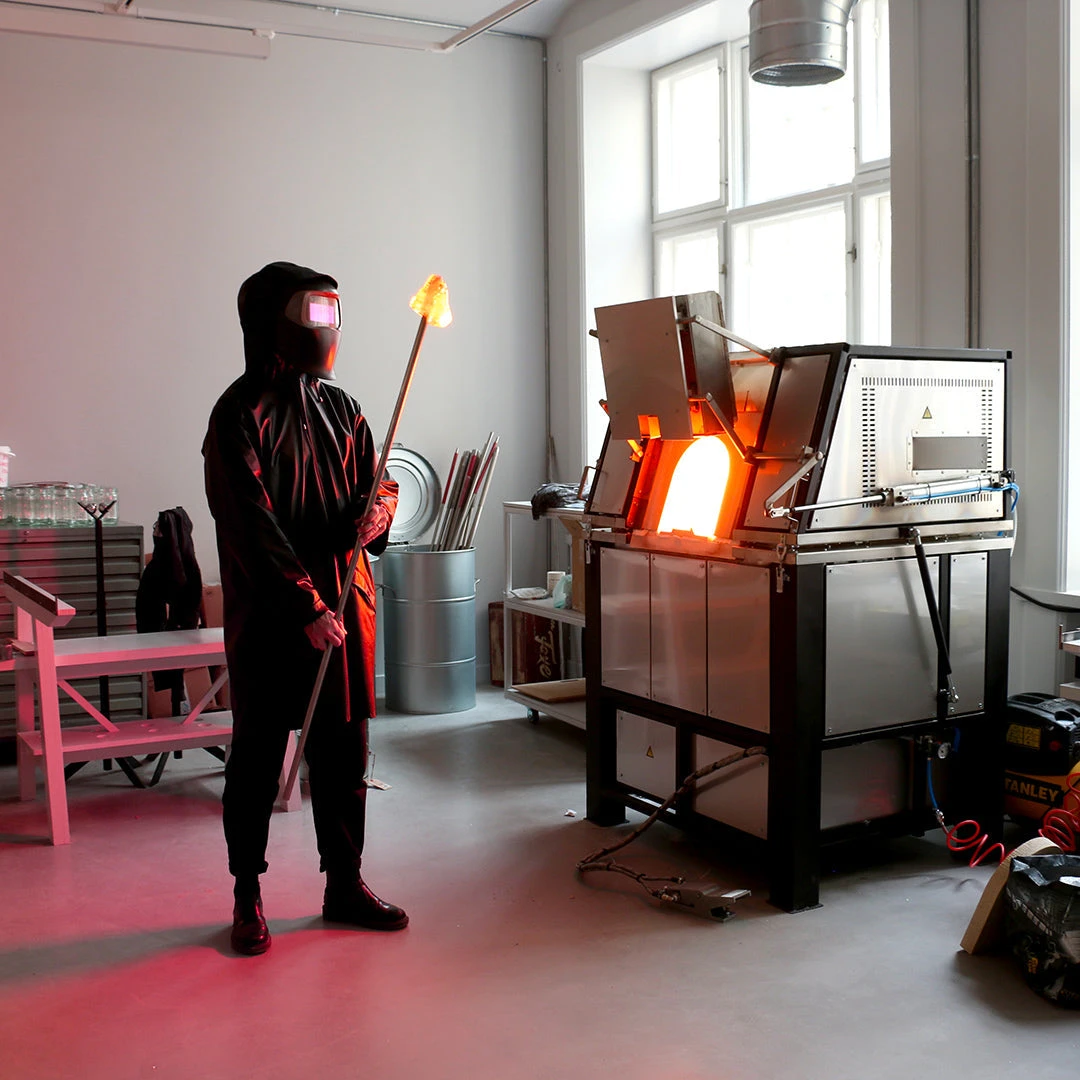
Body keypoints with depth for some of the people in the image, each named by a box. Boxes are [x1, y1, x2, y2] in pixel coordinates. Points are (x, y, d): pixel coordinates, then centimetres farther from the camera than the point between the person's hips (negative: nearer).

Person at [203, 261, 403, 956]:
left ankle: (345, 883, 26)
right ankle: (248, 896, 20)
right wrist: (307, 606, -21)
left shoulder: (339, 408, 11)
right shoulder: (241, 415, -9)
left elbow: (375, 480, 15)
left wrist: (378, 509, -10)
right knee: (258, 755, 5)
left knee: (344, 749, 12)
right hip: (269, 613, -6)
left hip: (343, 604, 6)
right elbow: (252, 528, -16)